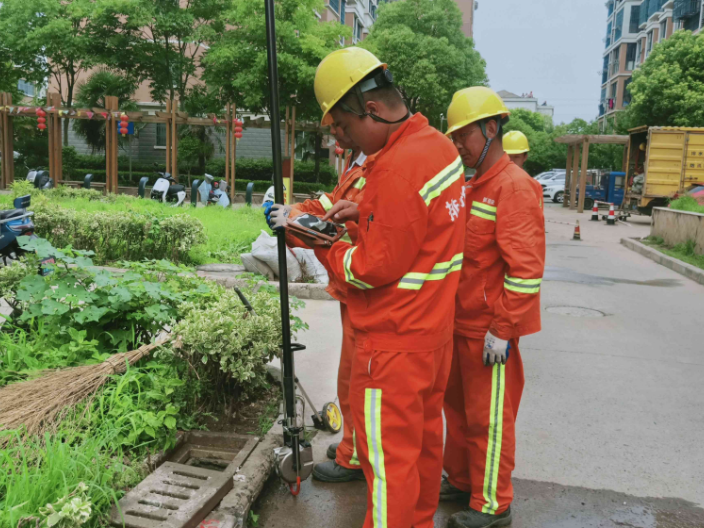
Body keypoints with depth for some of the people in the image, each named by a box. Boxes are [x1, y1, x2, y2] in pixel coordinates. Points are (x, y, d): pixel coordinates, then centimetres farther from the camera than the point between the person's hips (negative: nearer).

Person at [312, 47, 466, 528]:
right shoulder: (439, 145, 4)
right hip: (435, 326, 10)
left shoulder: (397, 166, -26)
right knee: (425, 435, 23)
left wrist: (326, 250, -6)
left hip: (395, 340, -10)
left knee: (389, 457, 6)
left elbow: (375, 270, -22)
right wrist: (364, 214, 4)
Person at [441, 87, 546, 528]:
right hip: (463, 324, 9)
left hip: (490, 330, -9)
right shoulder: (475, 186, 14)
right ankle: (461, 480, 37)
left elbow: (526, 269, -21)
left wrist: (503, 330, -20)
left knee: (489, 417, 5)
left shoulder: (513, 187, -16)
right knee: (459, 405, 19)